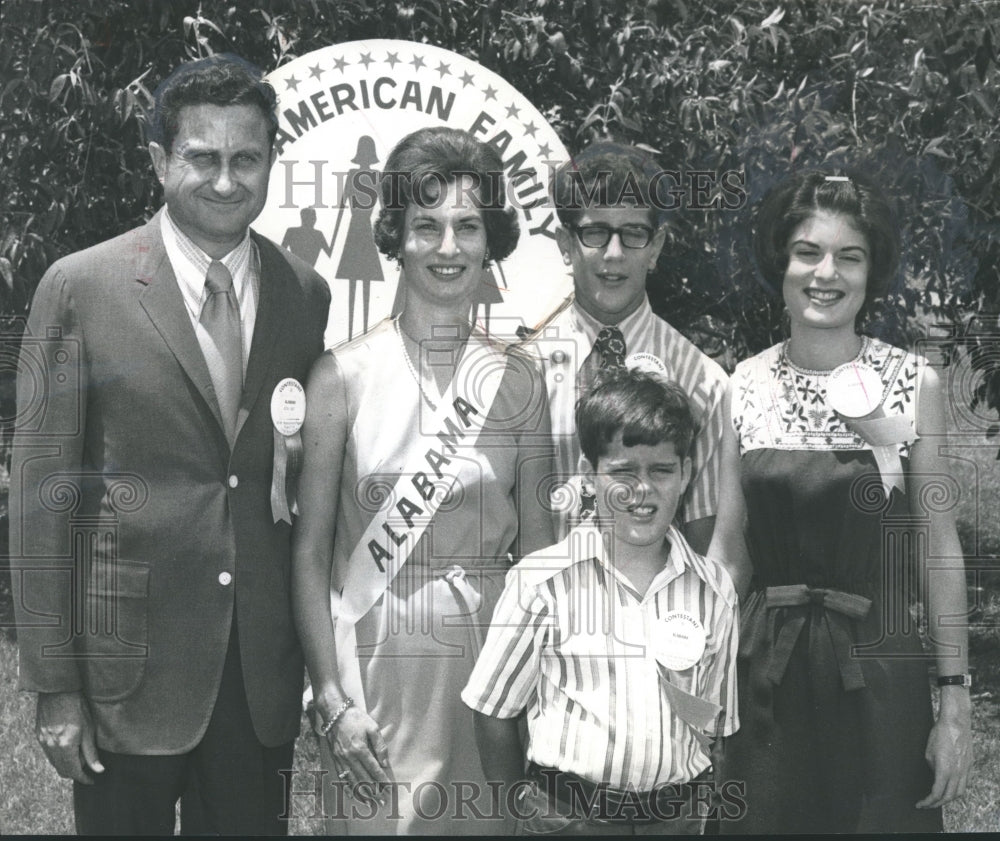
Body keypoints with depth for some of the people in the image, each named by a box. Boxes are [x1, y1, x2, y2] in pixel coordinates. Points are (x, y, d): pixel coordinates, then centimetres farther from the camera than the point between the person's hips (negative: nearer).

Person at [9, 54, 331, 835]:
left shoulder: (307, 295, 5)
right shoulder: (80, 288, -6)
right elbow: (42, 495, -6)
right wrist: (54, 687, -8)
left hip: (265, 672, 3)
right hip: (130, 662, -3)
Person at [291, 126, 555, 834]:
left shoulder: (519, 382, 3)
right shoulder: (344, 376, -3)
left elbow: (537, 548, 7)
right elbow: (311, 550, -2)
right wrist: (332, 699, -9)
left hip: (490, 661, 2)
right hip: (375, 663, -2)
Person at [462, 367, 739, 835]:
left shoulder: (713, 588, 1)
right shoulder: (543, 580, -9)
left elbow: (718, 727, 10)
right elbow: (492, 709, -2)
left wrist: (686, 696, -6)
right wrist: (521, 802, 0)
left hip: (676, 815, 3)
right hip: (569, 815, -3)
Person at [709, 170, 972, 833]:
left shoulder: (913, 383, -5)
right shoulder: (743, 385, 2)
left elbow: (940, 550, -4)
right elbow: (728, 549, 5)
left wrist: (956, 704, -7)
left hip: (880, 678, -2)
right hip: (768, 678, 2)